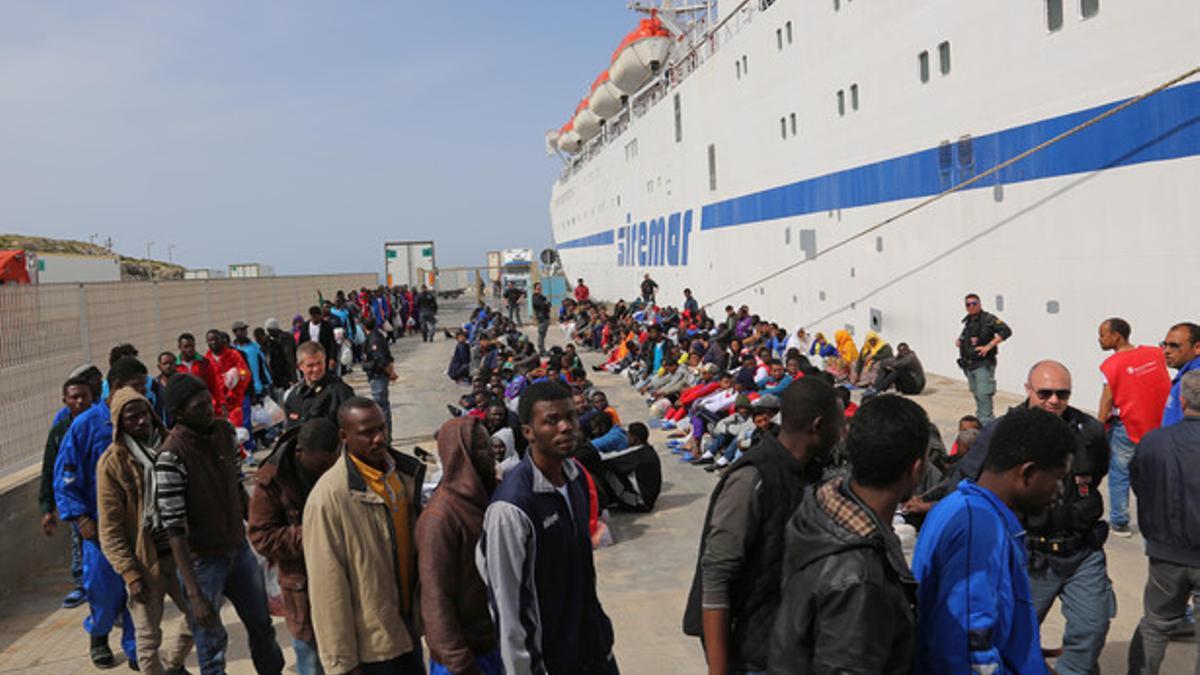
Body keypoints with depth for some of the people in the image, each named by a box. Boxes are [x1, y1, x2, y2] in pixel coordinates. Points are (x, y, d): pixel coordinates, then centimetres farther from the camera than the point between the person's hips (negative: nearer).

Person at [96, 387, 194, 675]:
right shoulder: (112, 462, -11)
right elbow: (110, 530, -10)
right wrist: (130, 574, -15)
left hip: (178, 552, 5)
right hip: (144, 561, -4)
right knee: (148, 637, 5)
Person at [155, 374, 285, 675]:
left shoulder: (224, 430, -3)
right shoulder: (172, 455, -23)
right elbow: (174, 529, -23)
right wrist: (194, 594, -25)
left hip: (239, 549, 6)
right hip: (202, 560, -6)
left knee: (262, 628, 19)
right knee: (212, 645, 5)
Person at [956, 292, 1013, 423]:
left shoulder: (988, 319, -10)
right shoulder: (968, 321, 12)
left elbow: (1006, 331, -21)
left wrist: (989, 346, -23)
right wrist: (960, 341, 10)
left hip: (983, 364, -8)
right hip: (969, 365, 8)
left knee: (983, 395, -13)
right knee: (977, 395, 17)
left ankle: (986, 424, -12)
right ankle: (980, 418, 29)